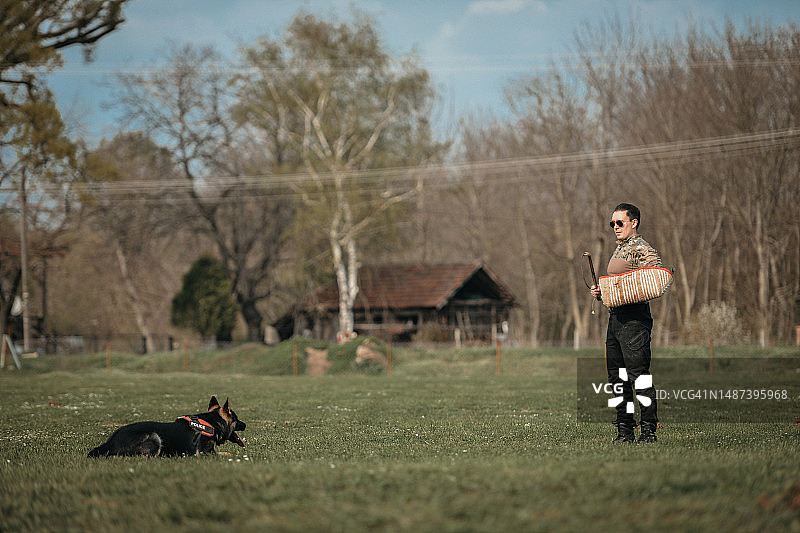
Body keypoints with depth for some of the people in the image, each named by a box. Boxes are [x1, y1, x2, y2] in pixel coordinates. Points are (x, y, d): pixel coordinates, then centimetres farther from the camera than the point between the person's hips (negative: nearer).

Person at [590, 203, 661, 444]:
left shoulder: (642, 250, -8)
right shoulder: (619, 250, 21)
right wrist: (600, 292, 12)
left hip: (635, 319, -10)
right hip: (615, 318, 10)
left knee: (639, 376, -10)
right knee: (617, 377, 9)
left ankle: (649, 430, -7)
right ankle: (624, 430, 14)